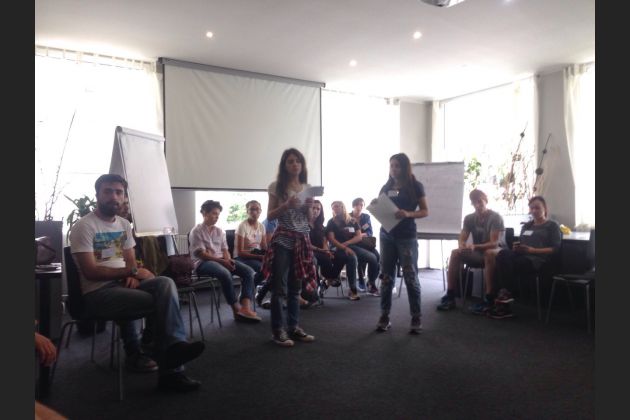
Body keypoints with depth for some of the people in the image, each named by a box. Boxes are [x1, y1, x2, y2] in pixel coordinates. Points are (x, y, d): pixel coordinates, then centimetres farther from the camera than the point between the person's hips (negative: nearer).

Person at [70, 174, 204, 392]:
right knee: (163, 300, -24)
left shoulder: (124, 224, 15)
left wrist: (132, 276, -8)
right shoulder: (84, 226, -8)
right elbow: (90, 272, -15)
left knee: (166, 284, -25)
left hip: (124, 283, 6)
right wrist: (132, 272, -12)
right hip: (97, 292, -6)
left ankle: (174, 345, -31)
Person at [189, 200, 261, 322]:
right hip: (203, 263, -7)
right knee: (225, 273, -38)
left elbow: (225, 250, 13)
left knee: (248, 271, -16)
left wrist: (228, 260, -11)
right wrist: (221, 261, -21)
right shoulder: (196, 231, -4)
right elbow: (201, 254, -12)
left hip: (221, 260, 7)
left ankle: (245, 307, -31)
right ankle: (237, 309, -25)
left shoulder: (220, 231, 16)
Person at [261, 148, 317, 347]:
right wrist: (286, 205, -18)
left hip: (302, 240, 5)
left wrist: (309, 207, -6)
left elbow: (308, 219, 14)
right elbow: (270, 216, -4)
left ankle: (293, 327, 20)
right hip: (283, 240, -5)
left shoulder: (307, 188, 11)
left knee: (295, 287, 11)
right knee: (279, 287, -2)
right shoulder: (277, 186, -2)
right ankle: (278, 330, 6)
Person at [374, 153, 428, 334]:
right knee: (386, 277, 5)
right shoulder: (386, 187, 11)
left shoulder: (415, 186, -1)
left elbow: (425, 211, -3)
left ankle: (416, 318, 6)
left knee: (410, 277, -3)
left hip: (407, 237, -4)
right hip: (386, 235, 4)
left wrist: (408, 214, -21)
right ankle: (384, 317, 10)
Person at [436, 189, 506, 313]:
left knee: (489, 254, -39)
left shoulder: (495, 217, -16)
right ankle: (450, 296, -20)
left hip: (497, 251, -5)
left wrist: (474, 246, -38)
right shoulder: (469, 218, 0)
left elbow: (494, 243, -24)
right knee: (455, 253, -19)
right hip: (478, 252, 5)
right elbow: (461, 239, -4)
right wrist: (462, 246, -29)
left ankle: (489, 299, -35)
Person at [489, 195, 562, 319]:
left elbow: (555, 249, -1)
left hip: (537, 259, -5)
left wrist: (532, 250, -12)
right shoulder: (526, 226, 30)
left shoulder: (552, 225, 11)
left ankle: (504, 293, -18)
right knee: (503, 253, -32)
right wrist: (516, 247, 2)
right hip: (521, 256, 5)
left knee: (505, 264, -32)